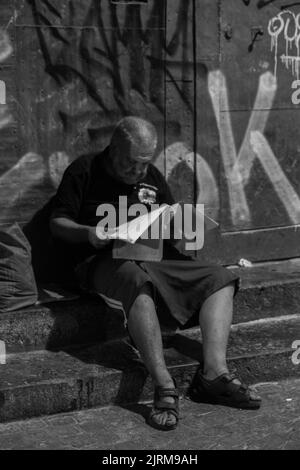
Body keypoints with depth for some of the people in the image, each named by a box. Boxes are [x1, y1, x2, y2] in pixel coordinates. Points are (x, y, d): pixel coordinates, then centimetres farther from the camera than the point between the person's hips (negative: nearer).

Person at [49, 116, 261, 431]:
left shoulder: (152, 176, 16)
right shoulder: (84, 171, 0)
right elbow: (57, 224, -1)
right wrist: (88, 233, -22)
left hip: (155, 254, 7)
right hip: (105, 260, -6)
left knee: (220, 279, -10)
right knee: (138, 282, -41)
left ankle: (213, 373, -22)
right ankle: (164, 387, -43)